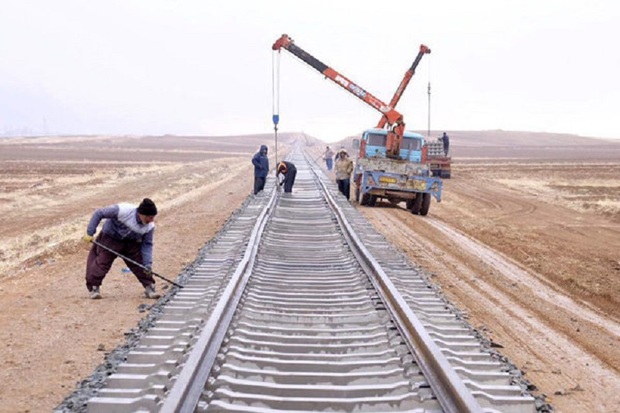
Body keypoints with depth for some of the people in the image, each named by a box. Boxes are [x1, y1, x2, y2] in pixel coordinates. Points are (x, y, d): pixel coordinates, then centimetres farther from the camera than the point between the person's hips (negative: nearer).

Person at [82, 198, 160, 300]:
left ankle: (149, 288, 10)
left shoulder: (150, 226, -21)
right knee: (101, 263, -8)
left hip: (132, 243, 3)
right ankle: (94, 288, 8)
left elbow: (147, 245, -9)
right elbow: (99, 213, -26)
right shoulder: (123, 210, -35)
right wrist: (90, 233, -23)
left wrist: (147, 264, -18)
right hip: (110, 239, -3)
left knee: (140, 265, -4)